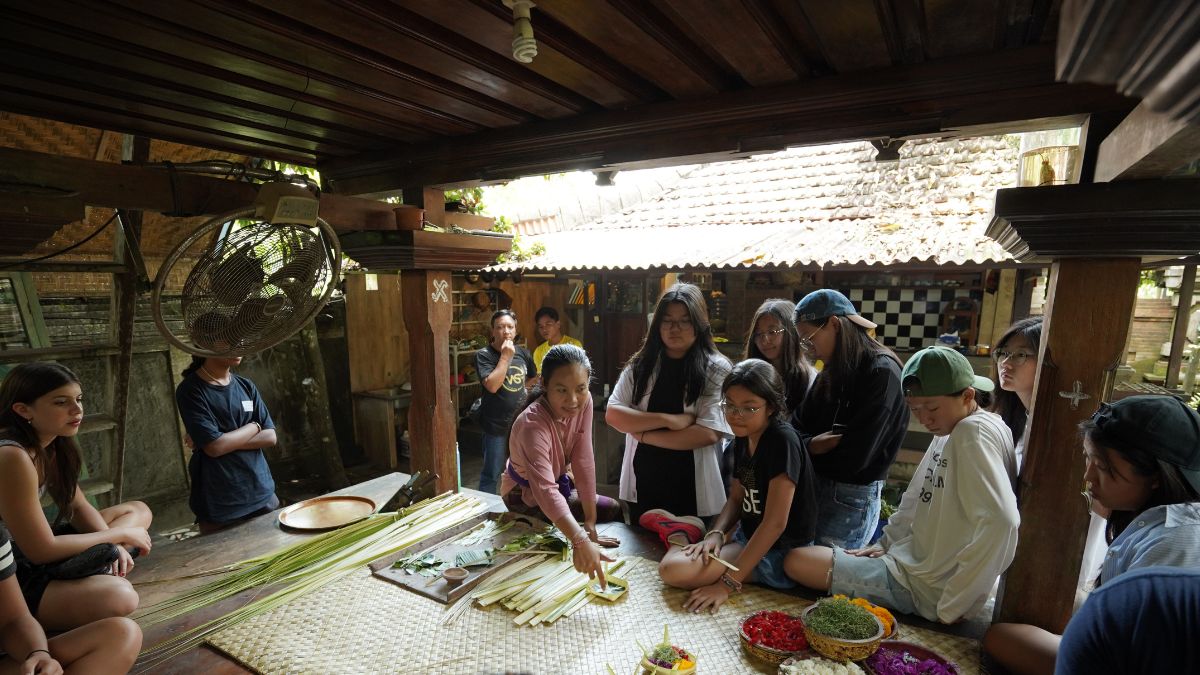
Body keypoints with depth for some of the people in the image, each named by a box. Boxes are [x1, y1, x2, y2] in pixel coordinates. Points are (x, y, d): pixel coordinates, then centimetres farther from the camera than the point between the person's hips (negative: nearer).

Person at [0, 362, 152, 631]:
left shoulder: (51, 445, 2)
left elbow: (79, 507, 9)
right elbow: (41, 551, -22)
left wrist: (112, 545, -9)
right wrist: (119, 534, -12)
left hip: (31, 552, 10)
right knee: (118, 596, -33)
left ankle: (73, 574, -4)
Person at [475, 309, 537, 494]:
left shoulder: (523, 353, 4)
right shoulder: (484, 355, -11)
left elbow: (532, 378, 22)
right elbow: (492, 386, -25)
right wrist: (505, 357, -22)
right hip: (496, 425, -5)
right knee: (491, 474, 4)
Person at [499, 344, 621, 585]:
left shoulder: (584, 401, -23)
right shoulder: (532, 424, -40)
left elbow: (584, 461, -23)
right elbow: (545, 491, -51)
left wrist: (590, 524, -25)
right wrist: (580, 540, -64)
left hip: (558, 478, 6)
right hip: (525, 494, -6)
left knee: (614, 510, 5)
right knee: (609, 509, -9)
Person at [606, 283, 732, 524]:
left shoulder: (716, 369, -8)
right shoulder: (640, 365, 2)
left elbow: (709, 433, -17)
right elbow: (612, 415, -6)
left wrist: (643, 434, -13)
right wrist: (667, 419, -18)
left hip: (694, 491, -3)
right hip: (643, 486, 3)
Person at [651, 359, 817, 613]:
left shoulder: (783, 441, -23)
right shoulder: (743, 439, 3)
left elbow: (775, 522, -25)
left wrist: (728, 583, -23)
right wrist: (715, 534, -11)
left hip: (780, 552, -7)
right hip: (748, 536, 8)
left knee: (675, 570, -22)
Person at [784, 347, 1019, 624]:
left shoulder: (974, 432, -21)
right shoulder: (951, 431, 9)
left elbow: (1000, 522, -32)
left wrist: (954, 605, -26)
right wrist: (884, 545, 8)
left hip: (928, 588, -10)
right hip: (914, 563, 10)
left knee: (797, 562, -15)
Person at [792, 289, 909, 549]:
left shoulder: (882, 373, -15)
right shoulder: (832, 370, 9)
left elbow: (854, 457, -20)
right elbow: (798, 426, 7)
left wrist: (809, 448, -4)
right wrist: (811, 444, -15)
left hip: (853, 496, -7)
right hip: (816, 485, 7)